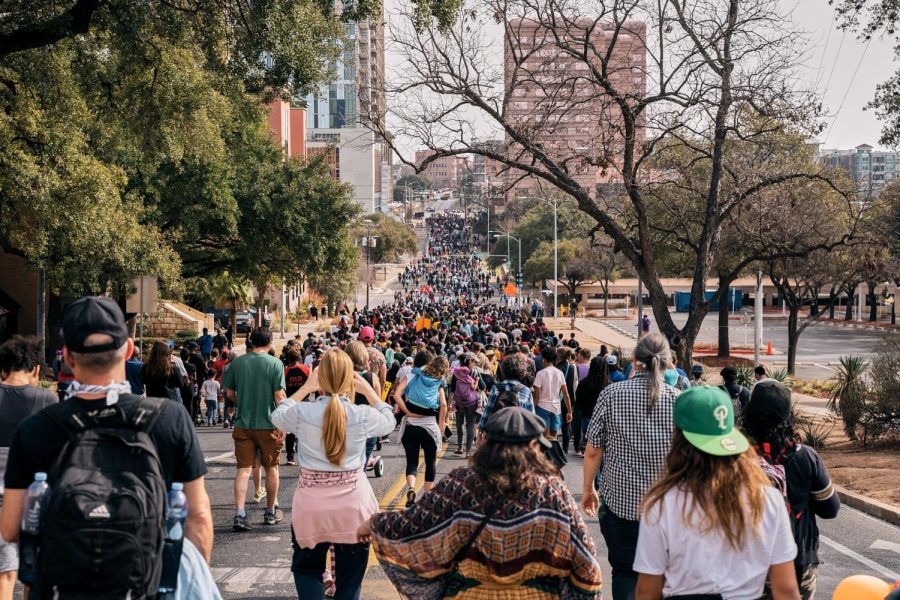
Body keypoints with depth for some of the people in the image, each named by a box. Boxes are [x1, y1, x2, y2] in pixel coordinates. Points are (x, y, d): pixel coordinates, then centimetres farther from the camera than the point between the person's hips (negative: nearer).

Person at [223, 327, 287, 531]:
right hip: (268, 424, -2)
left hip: (243, 424, 2)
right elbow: (279, 396, -12)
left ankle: (240, 514, -9)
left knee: (243, 469, 3)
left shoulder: (237, 363, 1)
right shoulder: (275, 364, -9)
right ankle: (271, 512, 26)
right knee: (271, 468, 14)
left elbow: (229, 393, 6)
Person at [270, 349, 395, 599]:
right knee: (350, 578, 13)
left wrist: (305, 387, 18)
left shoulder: (301, 413, -10)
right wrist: (368, 390, 13)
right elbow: (389, 421, 14)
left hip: (312, 505, 0)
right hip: (353, 505, 0)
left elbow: (278, 414, 15)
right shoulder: (364, 415, -10)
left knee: (307, 569, 20)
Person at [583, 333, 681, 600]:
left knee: (624, 571, 9)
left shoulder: (611, 394, -6)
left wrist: (588, 488, 10)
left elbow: (593, 450, -3)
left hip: (620, 500, -1)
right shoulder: (678, 399, -4)